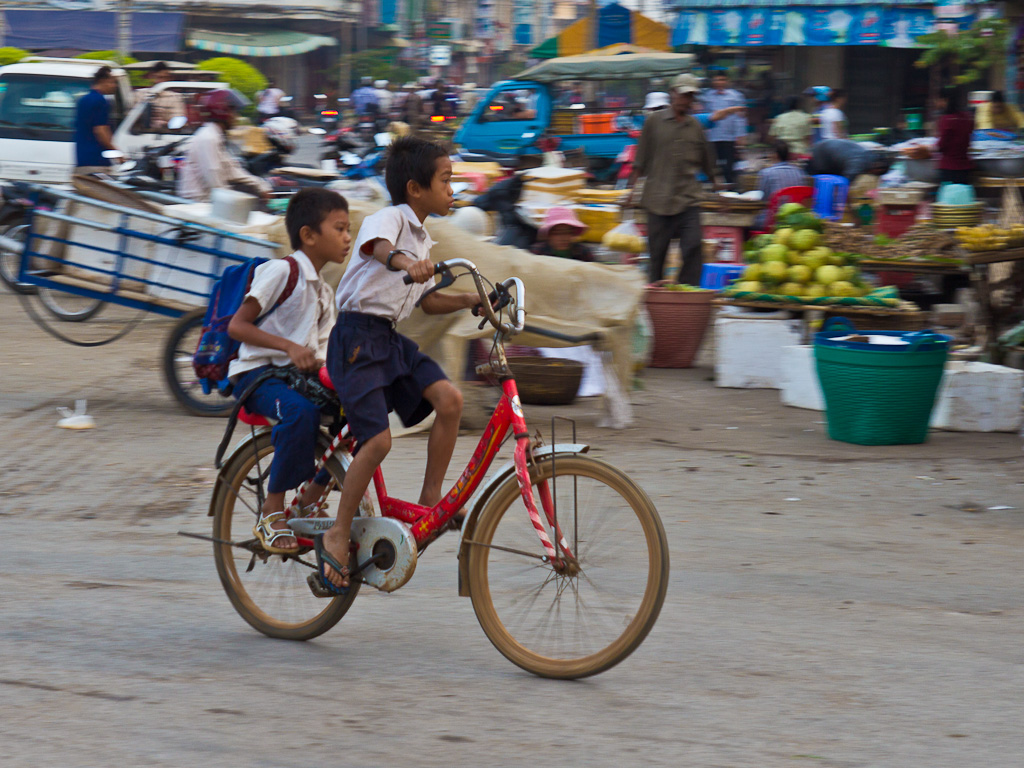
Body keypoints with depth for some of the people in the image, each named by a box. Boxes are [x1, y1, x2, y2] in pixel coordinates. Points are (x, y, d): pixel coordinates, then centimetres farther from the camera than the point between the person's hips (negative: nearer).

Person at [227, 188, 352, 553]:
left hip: (299, 375, 8)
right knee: (301, 412, -37)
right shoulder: (280, 271, -9)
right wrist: (290, 347, -22)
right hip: (257, 374, -8)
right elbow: (236, 326, -14)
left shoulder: (323, 292, 18)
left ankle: (310, 500, 3)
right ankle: (271, 512, -23)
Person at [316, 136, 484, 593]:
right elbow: (378, 246, -35)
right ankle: (338, 536, -4)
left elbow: (427, 302, 24)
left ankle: (430, 499, 1)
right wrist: (404, 262, -55)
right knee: (378, 439, -16)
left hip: (390, 338, 8)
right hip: (358, 336, -8)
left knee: (449, 400, -10)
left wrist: (470, 301, 9)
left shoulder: (422, 240, 16)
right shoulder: (388, 219, -10)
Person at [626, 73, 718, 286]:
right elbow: (641, 158, 7)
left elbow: (706, 162, 21)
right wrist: (633, 187, 3)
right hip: (658, 199, -1)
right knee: (657, 252, 4)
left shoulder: (695, 126, 10)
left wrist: (716, 186, 23)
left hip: (688, 199, 1)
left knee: (692, 248, -11)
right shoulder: (655, 122, 4)